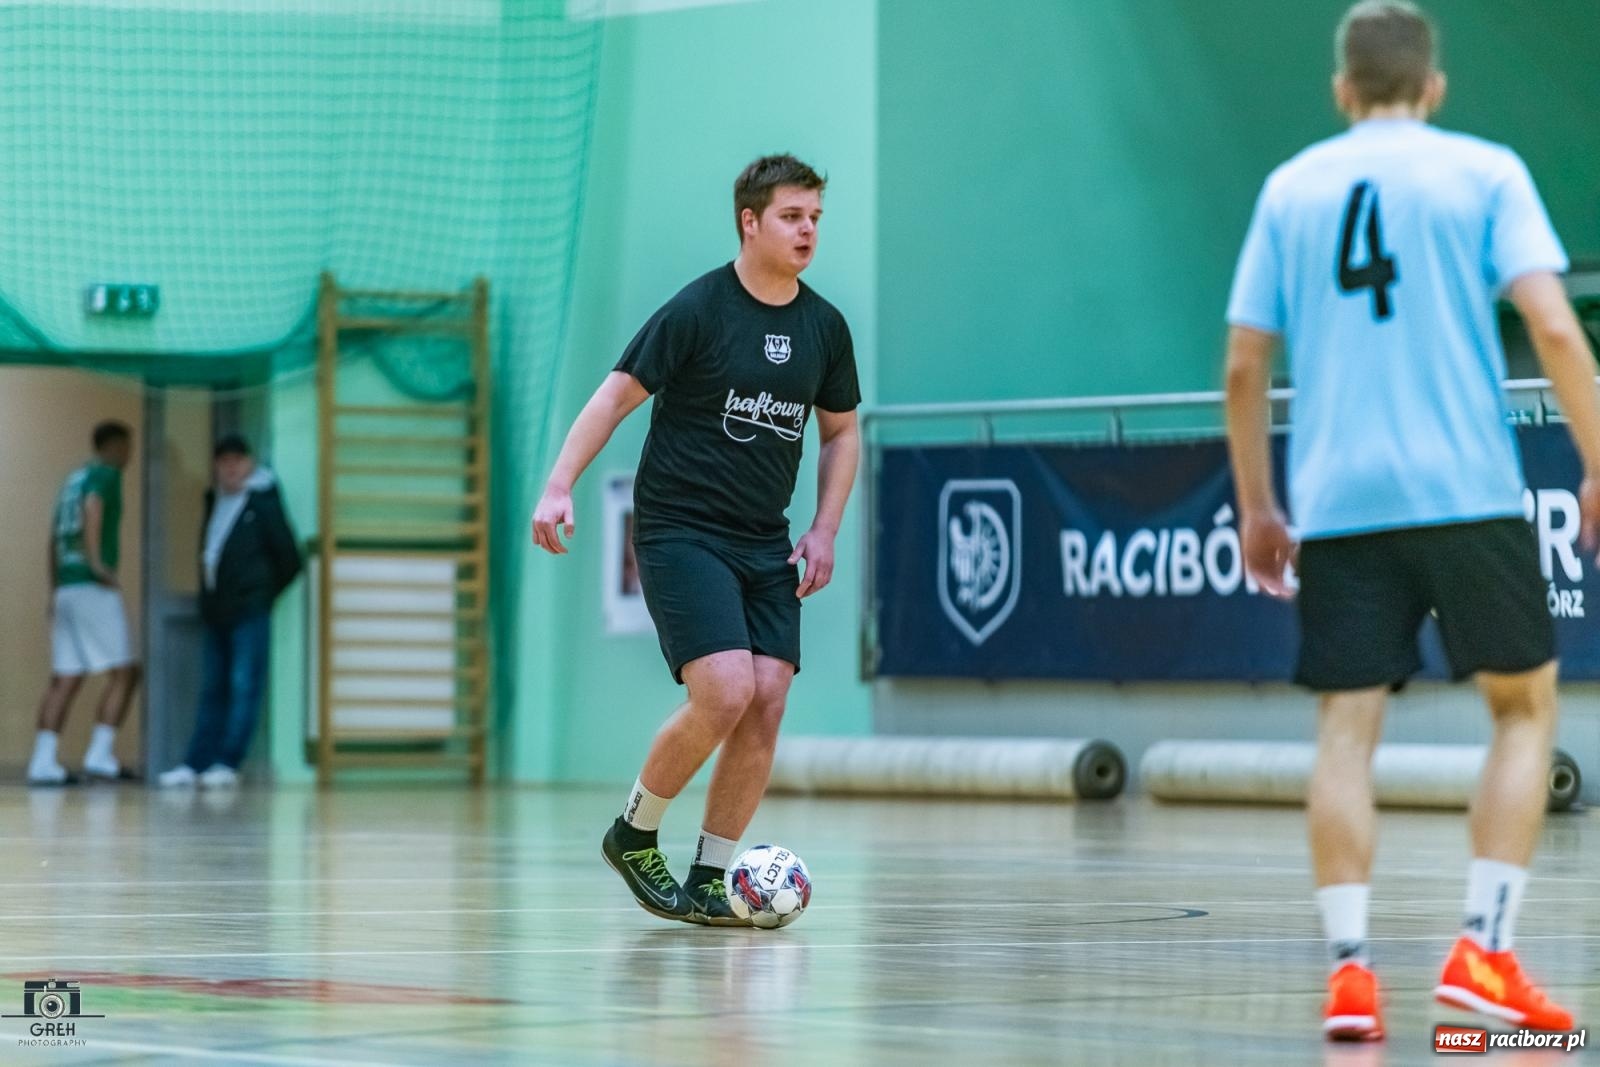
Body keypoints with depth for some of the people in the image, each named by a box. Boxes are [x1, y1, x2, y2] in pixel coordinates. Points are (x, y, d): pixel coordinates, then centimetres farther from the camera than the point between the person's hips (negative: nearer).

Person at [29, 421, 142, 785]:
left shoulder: (73, 478, 22)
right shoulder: (106, 474, -2)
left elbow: (56, 539, 25)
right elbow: (92, 508, -22)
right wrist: (96, 562, -26)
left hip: (65, 587, 8)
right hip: (94, 588, -8)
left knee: (65, 678, 5)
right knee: (124, 671, -3)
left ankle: (43, 761, -3)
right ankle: (100, 754, -10)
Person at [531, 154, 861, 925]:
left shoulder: (823, 326, 6)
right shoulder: (698, 309, -10)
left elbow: (841, 431, 19)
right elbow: (617, 396, -8)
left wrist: (824, 530, 8)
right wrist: (559, 487, -19)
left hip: (765, 545, 6)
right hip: (679, 533, -6)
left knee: (766, 703, -7)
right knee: (725, 692, -20)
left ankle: (709, 879, 5)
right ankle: (634, 834, 3)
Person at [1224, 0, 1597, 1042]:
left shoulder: (1291, 189, 10)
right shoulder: (1484, 172, 3)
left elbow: (1244, 367, 10)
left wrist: (1257, 508, 19)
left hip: (1337, 504, 2)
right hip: (1467, 490, -2)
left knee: (1347, 729, 4)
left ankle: (1350, 968, -6)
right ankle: (1484, 949, 0)